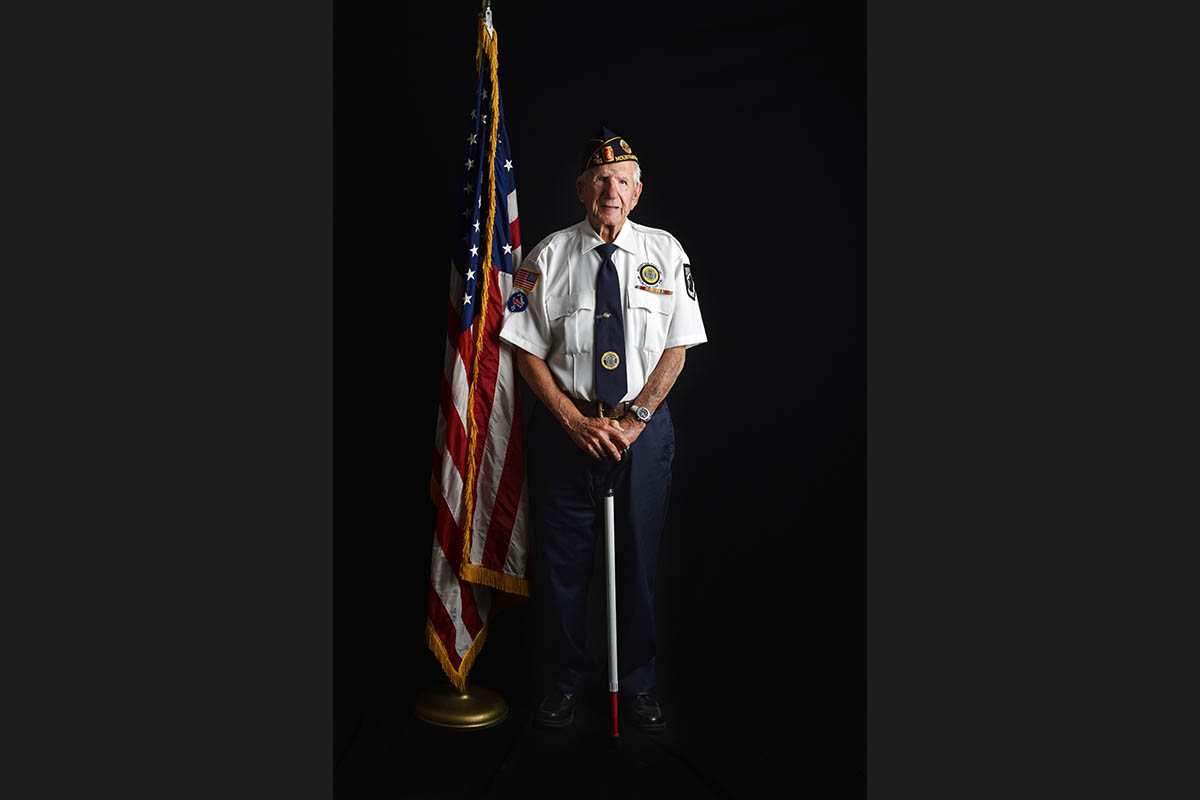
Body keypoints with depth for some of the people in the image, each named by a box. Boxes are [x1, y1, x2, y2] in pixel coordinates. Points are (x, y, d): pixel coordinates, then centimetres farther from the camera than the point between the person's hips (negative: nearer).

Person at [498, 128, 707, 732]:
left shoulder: (665, 252, 3)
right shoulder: (549, 257, 0)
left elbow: (676, 349, 1)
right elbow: (528, 351, -1)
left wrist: (633, 419, -10)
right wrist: (576, 421, -11)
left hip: (643, 425, 1)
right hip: (564, 425, 0)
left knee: (638, 559, 8)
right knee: (564, 559, 8)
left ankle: (637, 683, 27)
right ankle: (568, 678, 29)